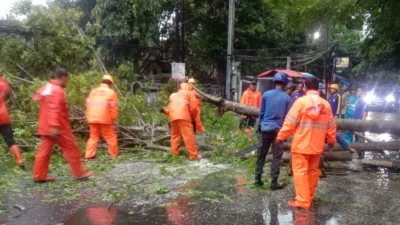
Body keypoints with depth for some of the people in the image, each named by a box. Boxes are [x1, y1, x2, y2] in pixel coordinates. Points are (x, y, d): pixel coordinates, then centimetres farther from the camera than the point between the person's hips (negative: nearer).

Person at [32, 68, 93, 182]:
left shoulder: (46, 88, 12)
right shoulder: (58, 91, -18)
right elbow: (55, 109, -26)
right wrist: (55, 126, -31)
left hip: (45, 126, 9)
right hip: (59, 127, -9)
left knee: (44, 150, 10)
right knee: (71, 149, 1)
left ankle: (39, 176, 12)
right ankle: (79, 172, 9)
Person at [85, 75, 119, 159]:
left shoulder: (93, 91, 14)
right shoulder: (111, 92, 2)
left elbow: (88, 104, 12)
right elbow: (113, 107, -3)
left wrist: (88, 116, 18)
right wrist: (114, 119, 4)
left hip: (92, 118, 4)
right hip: (104, 118, -4)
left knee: (93, 136, 15)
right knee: (110, 136, 8)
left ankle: (89, 154, 11)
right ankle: (114, 154, 12)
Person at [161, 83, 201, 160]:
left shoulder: (174, 95, 38)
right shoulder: (189, 93, 21)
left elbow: (169, 108, 21)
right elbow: (193, 108, 10)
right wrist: (192, 117, 21)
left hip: (173, 117, 5)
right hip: (183, 116, -5)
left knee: (175, 135, 17)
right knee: (189, 135, -5)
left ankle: (175, 153, 19)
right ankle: (193, 155, -6)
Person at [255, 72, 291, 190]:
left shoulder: (266, 94, 0)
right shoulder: (287, 98, -3)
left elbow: (261, 112, 4)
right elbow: (287, 116, 1)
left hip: (265, 128, 2)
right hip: (278, 129, -2)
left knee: (261, 154, 12)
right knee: (277, 156, 5)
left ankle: (258, 178, 17)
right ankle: (274, 182, 6)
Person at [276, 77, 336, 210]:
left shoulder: (301, 101, -10)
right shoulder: (326, 104, 4)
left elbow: (290, 122, -12)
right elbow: (331, 126, 9)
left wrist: (281, 137, -3)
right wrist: (331, 141, 23)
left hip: (301, 144, -5)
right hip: (317, 145, 5)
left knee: (300, 171, -1)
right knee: (313, 171, 15)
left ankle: (302, 201, -3)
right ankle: (309, 198, 27)